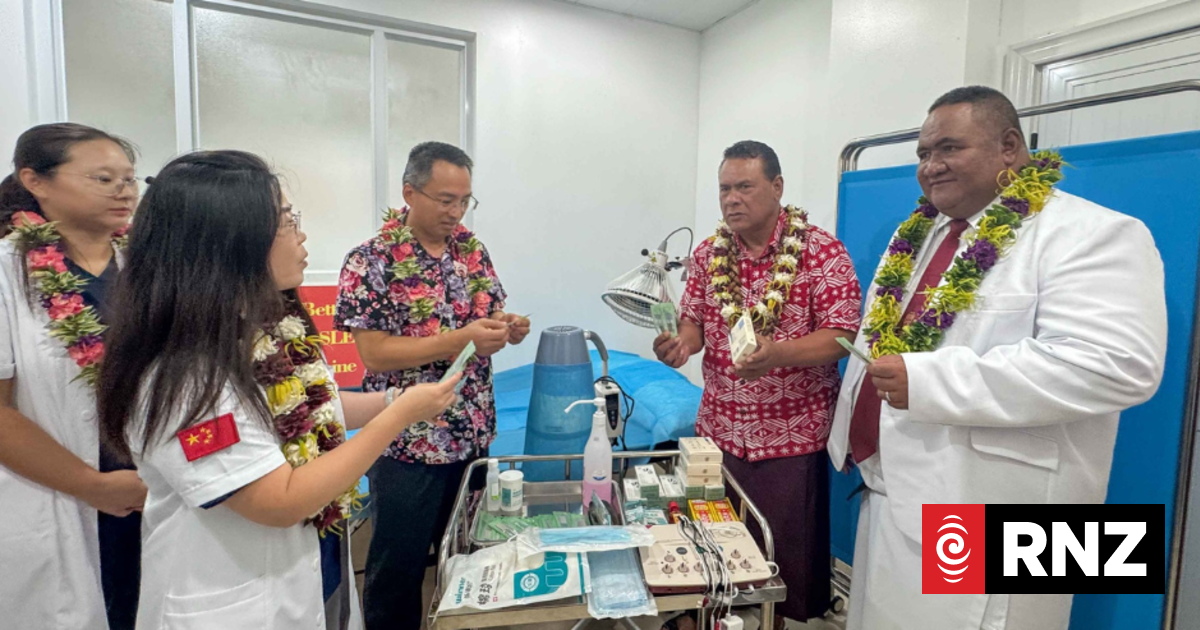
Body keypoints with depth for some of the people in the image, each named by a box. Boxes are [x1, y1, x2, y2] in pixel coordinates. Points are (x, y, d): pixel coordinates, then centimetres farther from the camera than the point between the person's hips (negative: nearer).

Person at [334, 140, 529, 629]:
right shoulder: (370, 262, -13)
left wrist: (507, 329, -13)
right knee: (398, 565, 12)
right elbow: (373, 353, -17)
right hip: (407, 442, -5)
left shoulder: (472, 249, 4)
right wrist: (458, 340, -26)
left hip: (473, 436, 5)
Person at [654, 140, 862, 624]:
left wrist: (776, 353, -31)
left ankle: (794, 617, 37)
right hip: (717, 430, 4)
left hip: (793, 435, -4)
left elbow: (841, 337, -14)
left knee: (788, 550, 11)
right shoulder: (707, 253, 4)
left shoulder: (823, 252, -11)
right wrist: (683, 342, -15)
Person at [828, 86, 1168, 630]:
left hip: (984, 518, -8)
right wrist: (851, 435, 14)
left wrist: (929, 381, -29)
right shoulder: (918, 234, 12)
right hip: (889, 491, 8)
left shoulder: (1091, 236, -13)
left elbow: (1115, 364, -26)